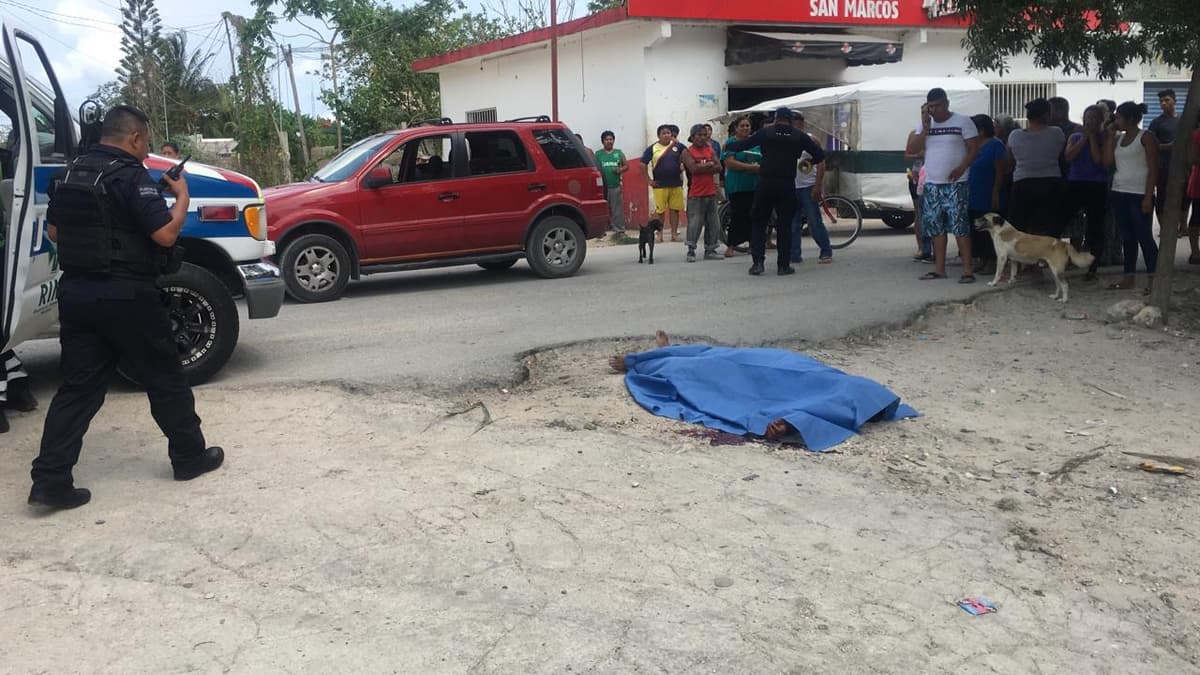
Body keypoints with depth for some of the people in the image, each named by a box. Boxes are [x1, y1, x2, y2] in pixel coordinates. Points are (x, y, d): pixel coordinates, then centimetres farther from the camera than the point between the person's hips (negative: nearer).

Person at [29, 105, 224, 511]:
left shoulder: (71, 173, 11)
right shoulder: (130, 176, -14)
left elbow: (53, 231, 18)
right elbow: (165, 234, -19)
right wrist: (182, 198, -3)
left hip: (76, 292, 7)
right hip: (125, 296, -7)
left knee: (78, 387, 8)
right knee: (165, 378, 9)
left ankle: (50, 479, 2)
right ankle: (190, 456, 21)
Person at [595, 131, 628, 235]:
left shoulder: (619, 153, 12)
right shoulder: (598, 154, 8)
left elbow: (627, 166, 13)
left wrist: (621, 169, -8)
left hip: (616, 186, 1)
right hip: (603, 186, -1)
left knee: (618, 209, 0)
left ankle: (619, 229, 4)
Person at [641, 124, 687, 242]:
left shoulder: (677, 146, 5)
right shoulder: (652, 148, 1)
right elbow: (642, 165, 0)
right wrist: (649, 180, -2)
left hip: (676, 184, 2)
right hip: (660, 185, -2)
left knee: (675, 209, 3)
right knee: (660, 210, 2)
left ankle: (674, 233, 10)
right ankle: (659, 234, 11)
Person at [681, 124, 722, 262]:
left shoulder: (710, 150, 12)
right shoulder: (688, 152, -2)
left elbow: (719, 167, 0)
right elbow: (693, 169, -18)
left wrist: (701, 168, -10)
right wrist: (709, 164, -7)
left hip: (711, 192, 6)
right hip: (696, 194, -5)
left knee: (713, 223, 8)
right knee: (694, 223, -8)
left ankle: (710, 250, 16)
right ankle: (691, 251, -1)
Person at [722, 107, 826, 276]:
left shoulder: (765, 132, 2)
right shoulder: (799, 136, 4)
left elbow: (742, 145, 6)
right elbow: (820, 154, 7)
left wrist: (727, 145, 25)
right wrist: (809, 161, 27)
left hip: (765, 183, 0)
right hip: (787, 185, 1)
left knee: (758, 222, 8)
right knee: (785, 224, 7)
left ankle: (757, 262, -1)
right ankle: (784, 265, 6)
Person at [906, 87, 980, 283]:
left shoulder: (962, 121, -3)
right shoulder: (924, 124, 11)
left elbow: (974, 148, -5)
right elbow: (912, 150, 2)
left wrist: (961, 167, -21)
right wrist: (925, 127, -6)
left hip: (956, 184, -5)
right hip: (932, 184, 5)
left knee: (960, 227, -9)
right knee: (936, 228, 7)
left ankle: (967, 270, -8)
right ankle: (939, 268, 14)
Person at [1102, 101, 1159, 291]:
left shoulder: (1146, 137, -5)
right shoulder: (1118, 138, 14)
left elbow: (1153, 169, -9)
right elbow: (1107, 161, 2)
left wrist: (1148, 197, -15)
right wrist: (1110, 135, 4)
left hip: (1139, 195, -6)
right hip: (1119, 193, 7)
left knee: (1144, 237, -6)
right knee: (1127, 238, 10)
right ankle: (1128, 279, 15)